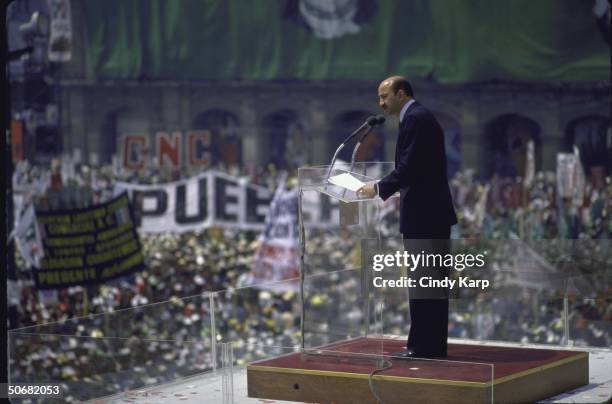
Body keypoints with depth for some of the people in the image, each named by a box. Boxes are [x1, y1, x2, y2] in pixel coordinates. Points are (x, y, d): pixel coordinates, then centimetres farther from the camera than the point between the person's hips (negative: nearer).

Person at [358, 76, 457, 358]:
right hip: (431, 212, 11)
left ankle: (424, 347, -5)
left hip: (424, 216, -11)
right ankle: (431, 345, 17)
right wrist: (386, 189, 12)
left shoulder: (415, 118, -13)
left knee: (424, 280, -8)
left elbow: (409, 166, -20)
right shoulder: (420, 117, 19)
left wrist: (379, 188, -13)